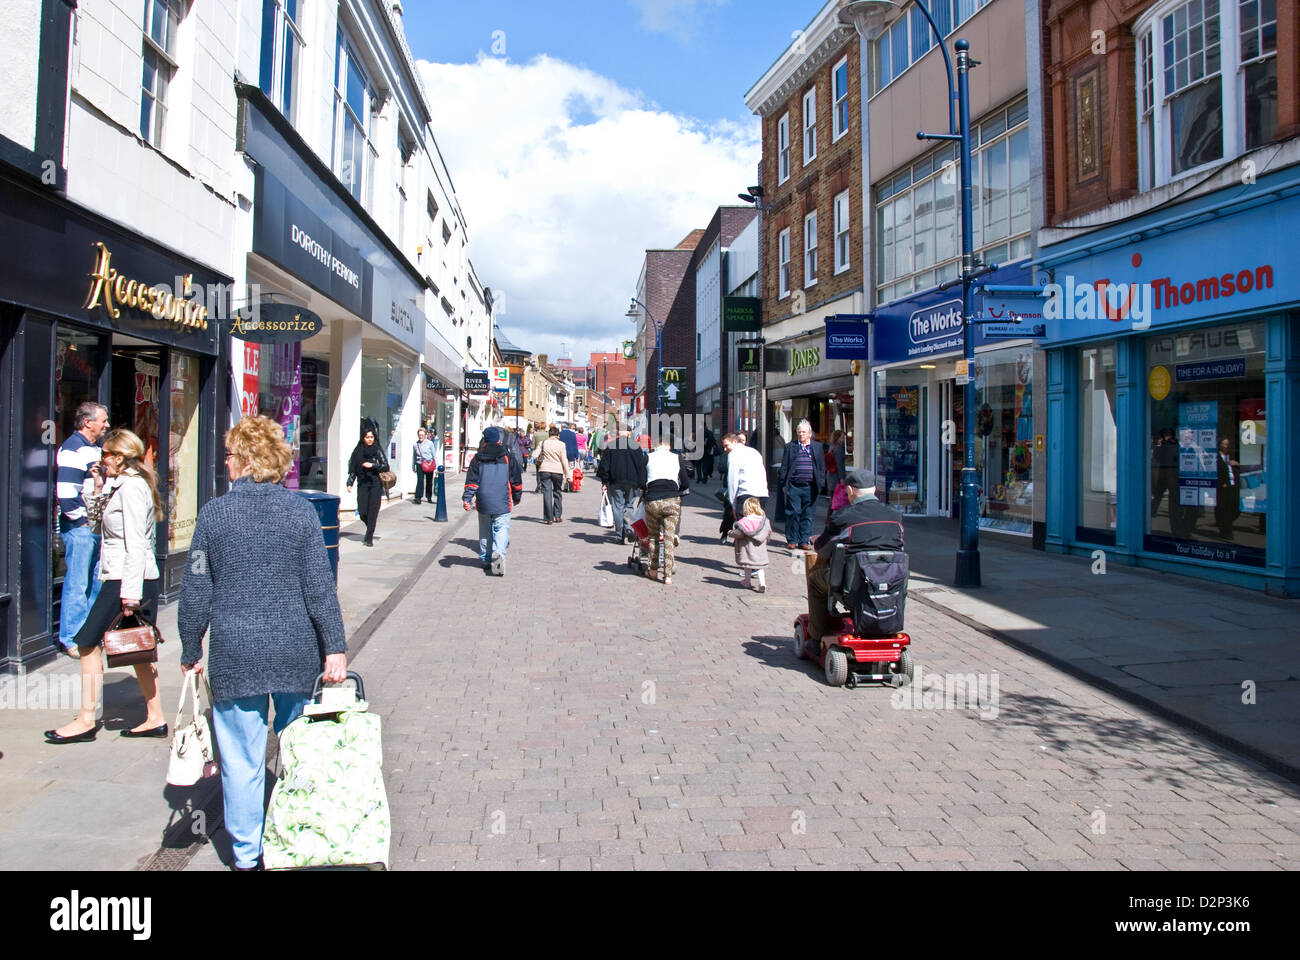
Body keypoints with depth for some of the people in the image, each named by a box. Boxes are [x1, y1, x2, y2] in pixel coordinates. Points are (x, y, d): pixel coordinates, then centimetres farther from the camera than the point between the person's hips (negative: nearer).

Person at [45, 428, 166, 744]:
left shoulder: (130, 487, -14)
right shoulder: (124, 485, 17)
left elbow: (134, 545, -20)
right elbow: (98, 524, 24)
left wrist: (129, 594, -23)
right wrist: (97, 490, 13)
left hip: (125, 579, -10)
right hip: (144, 579, 10)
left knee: (89, 643, -2)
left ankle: (86, 721, 5)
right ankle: (155, 718, 16)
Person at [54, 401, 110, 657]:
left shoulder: (97, 449, 17)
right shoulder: (72, 450, -12)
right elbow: (66, 495, -20)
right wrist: (82, 520, -13)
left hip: (98, 527, 9)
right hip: (79, 528, -9)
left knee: (97, 581, 13)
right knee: (77, 584, -4)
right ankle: (70, 639, 4)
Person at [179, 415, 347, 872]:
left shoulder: (214, 513, -5)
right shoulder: (300, 510, -3)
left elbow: (195, 591, -1)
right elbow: (320, 586, -5)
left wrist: (191, 652, 11)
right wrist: (335, 648, -1)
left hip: (235, 654, -1)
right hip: (296, 651, 1)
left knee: (242, 757, 10)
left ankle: (247, 852, 21)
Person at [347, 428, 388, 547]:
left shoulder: (378, 450, 2)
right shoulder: (358, 451, 7)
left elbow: (386, 466, -1)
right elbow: (352, 469, 9)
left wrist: (372, 465, -13)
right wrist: (350, 483, 1)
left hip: (375, 484, -2)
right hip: (362, 484, 2)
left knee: (372, 511, -6)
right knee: (362, 512, -3)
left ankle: (369, 538, -1)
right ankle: (370, 529, 27)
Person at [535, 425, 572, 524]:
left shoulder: (543, 443, 2)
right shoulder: (561, 444, -4)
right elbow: (564, 460, -5)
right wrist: (568, 474, -1)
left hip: (544, 470, 1)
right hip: (557, 471, -1)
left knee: (547, 493, 1)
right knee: (557, 493, 14)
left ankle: (549, 518, -2)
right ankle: (558, 516, 15)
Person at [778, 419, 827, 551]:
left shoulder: (817, 447, 11)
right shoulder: (790, 446, 6)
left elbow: (822, 467, 12)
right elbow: (784, 467, 6)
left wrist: (821, 485, 5)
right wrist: (784, 484, 1)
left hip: (810, 487, 2)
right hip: (794, 486, -1)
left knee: (807, 514, 5)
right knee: (793, 513, -3)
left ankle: (804, 541, 11)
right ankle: (791, 540, 7)